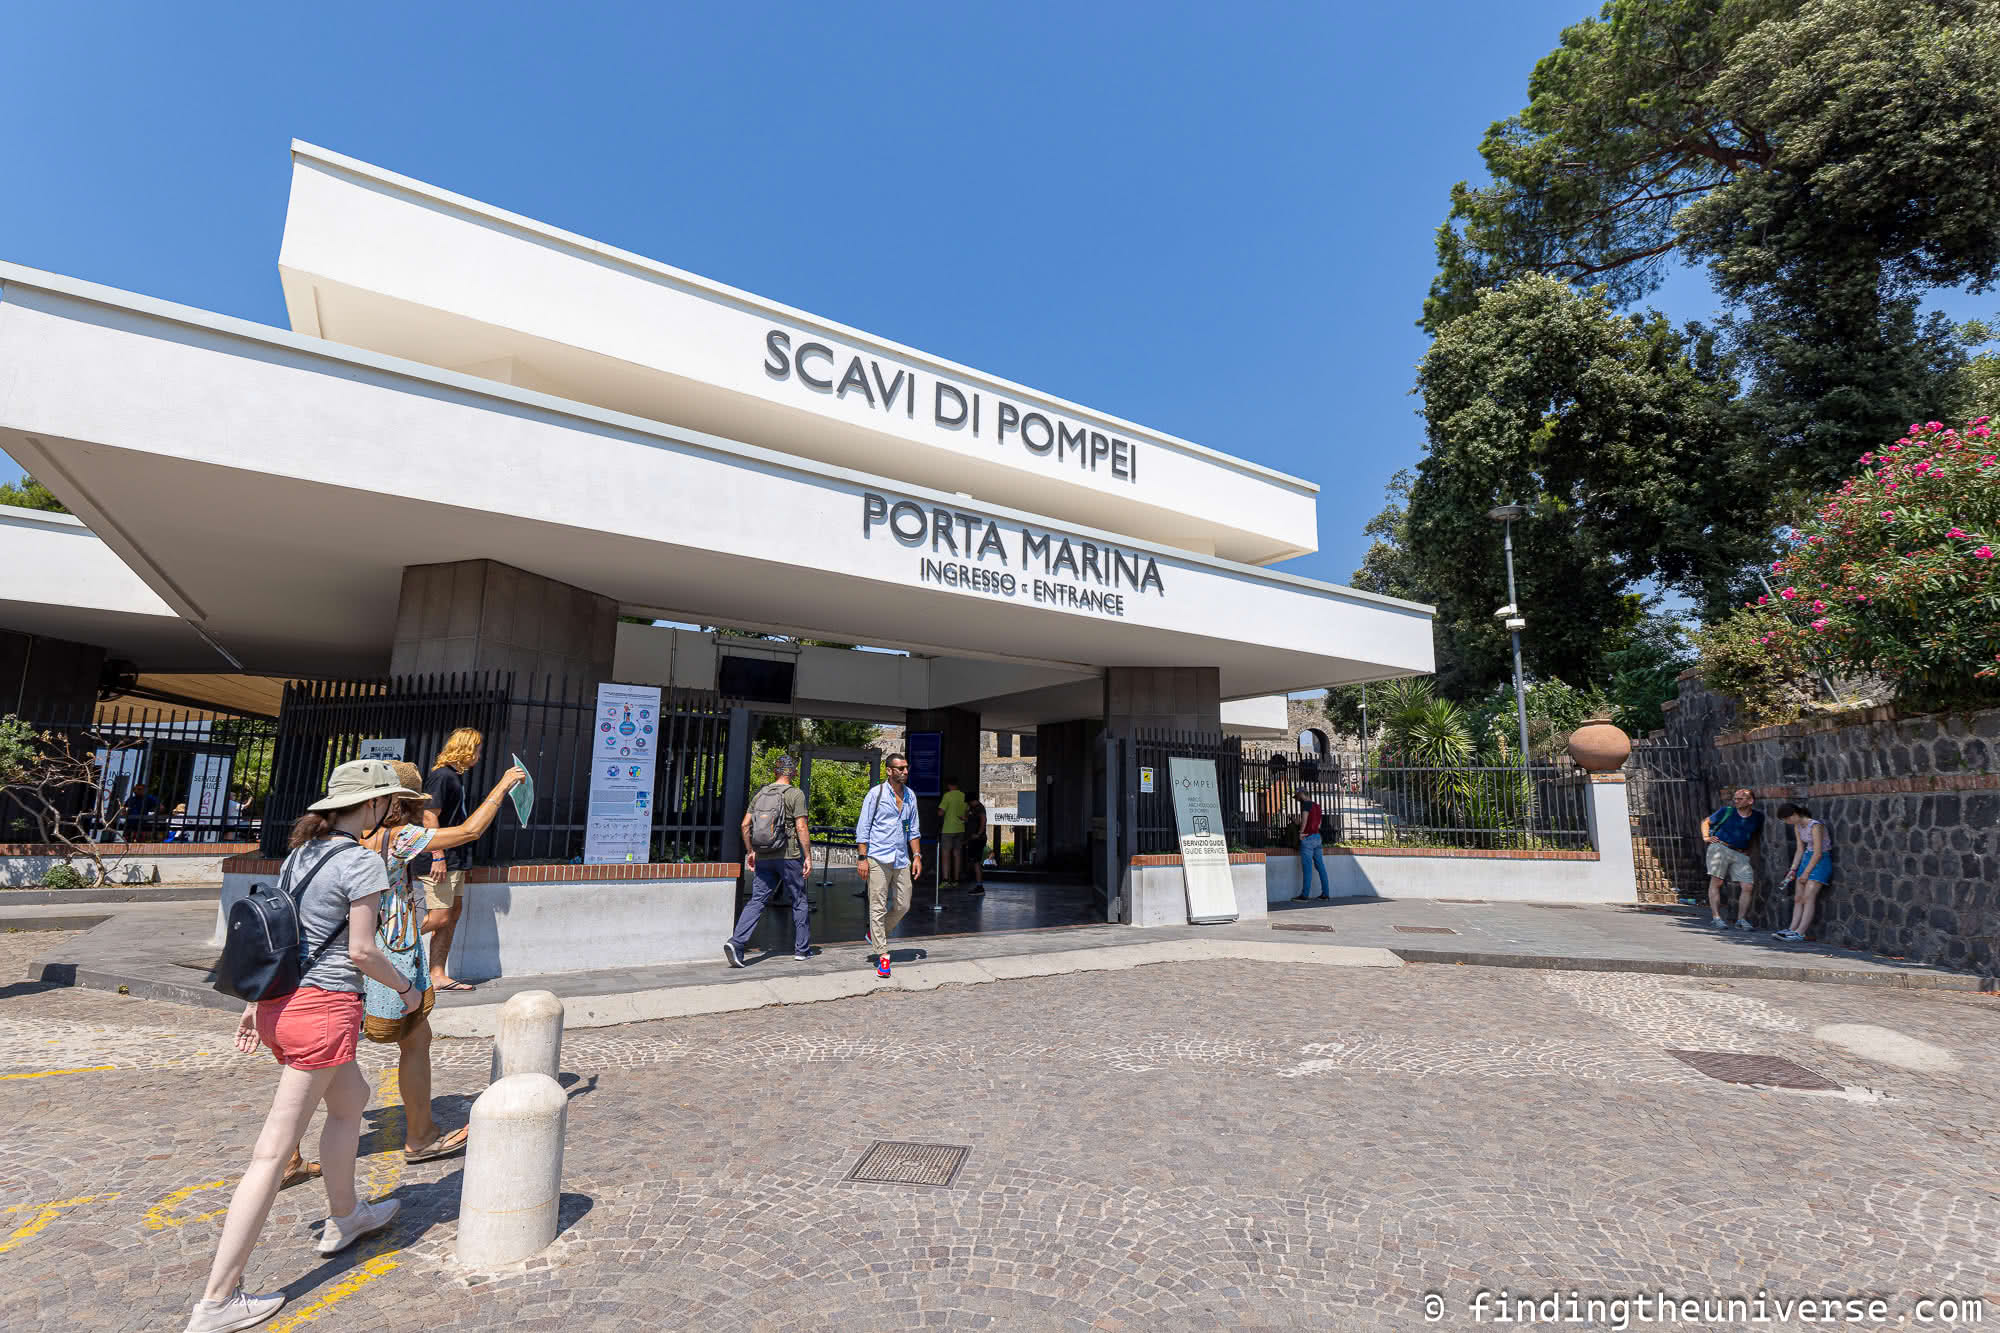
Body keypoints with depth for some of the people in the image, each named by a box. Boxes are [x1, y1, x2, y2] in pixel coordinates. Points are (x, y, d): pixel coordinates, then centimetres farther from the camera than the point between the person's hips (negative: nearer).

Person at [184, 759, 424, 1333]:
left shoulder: (300, 854, 9)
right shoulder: (362, 862, -15)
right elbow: (361, 951, -15)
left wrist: (257, 1001, 19)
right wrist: (406, 990, 0)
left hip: (279, 1002, 9)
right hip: (324, 1009, -9)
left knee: (352, 1099, 26)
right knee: (273, 1150, 0)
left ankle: (344, 1218, 41)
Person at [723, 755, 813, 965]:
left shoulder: (760, 793, 7)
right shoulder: (795, 794, -8)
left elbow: (745, 824, 7)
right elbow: (801, 828, -13)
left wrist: (750, 851, 16)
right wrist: (807, 856, -7)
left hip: (763, 857, 4)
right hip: (789, 856, -4)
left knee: (757, 900, 5)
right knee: (799, 901, 10)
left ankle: (736, 942, -11)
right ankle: (802, 949, 17)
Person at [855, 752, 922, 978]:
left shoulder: (910, 796, 11)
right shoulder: (876, 793, -5)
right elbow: (862, 827, -5)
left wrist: (917, 856, 9)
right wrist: (862, 858, -11)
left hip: (901, 859, 6)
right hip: (879, 858, -5)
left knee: (902, 905, 8)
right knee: (878, 907, -3)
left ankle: (875, 933, 32)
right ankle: (883, 955, 4)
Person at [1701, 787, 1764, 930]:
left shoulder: (1758, 816, 9)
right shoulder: (1726, 811, 1)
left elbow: (1755, 835, 26)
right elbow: (1706, 822, 11)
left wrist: (1749, 850, 16)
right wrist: (1706, 837, -3)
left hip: (1740, 855, 3)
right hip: (1720, 848, -3)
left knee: (1748, 886, -4)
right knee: (1716, 882, -9)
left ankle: (1741, 919, 8)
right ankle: (1716, 917, -8)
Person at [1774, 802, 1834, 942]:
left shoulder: (1815, 826, -20)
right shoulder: (1797, 827, 5)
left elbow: (1818, 853, -19)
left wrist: (1806, 873, -14)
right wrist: (1793, 869, 4)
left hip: (1820, 860, -9)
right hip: (1807, 858, 9)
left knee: (1808, 898, -13)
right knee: (1798, 898, 4)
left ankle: (1800, 933, -14)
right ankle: (1792, 929, 3)